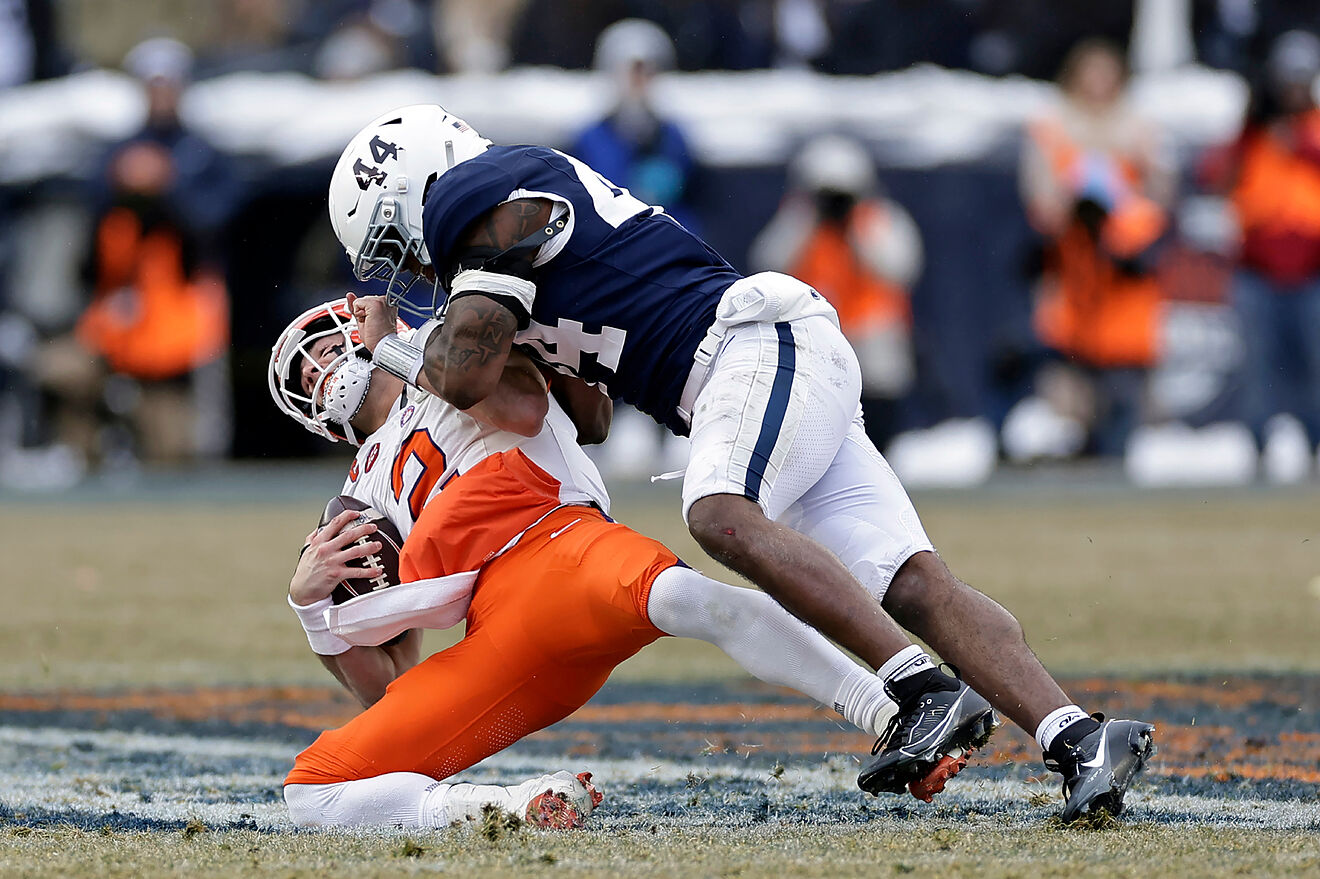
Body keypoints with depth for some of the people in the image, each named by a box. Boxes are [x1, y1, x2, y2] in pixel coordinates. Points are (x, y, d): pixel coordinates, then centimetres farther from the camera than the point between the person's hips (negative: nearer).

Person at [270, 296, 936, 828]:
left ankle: (899, 725, -42)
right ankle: (520, 805, -20)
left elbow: (525, 409, -1)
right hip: (496, 646, 5)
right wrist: (310, 603, 11)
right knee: (312, 792, -7)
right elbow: (385, 688, 28)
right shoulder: (363, 498, 34)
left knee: (681, 597, -40)